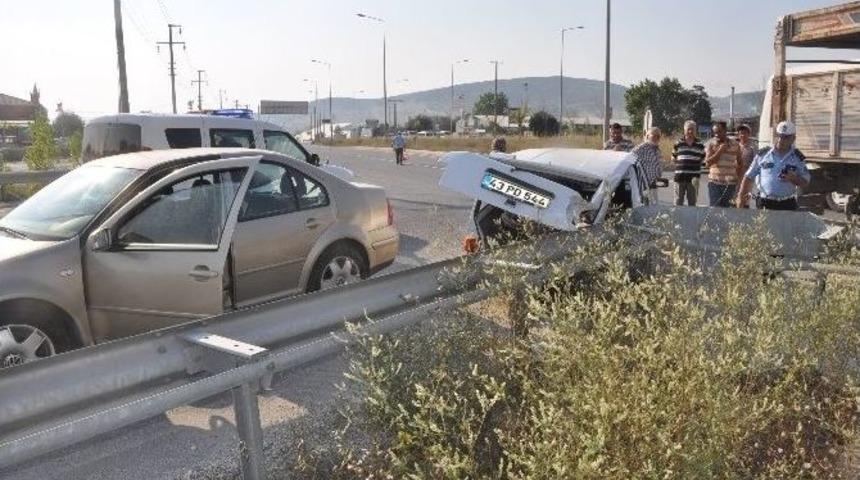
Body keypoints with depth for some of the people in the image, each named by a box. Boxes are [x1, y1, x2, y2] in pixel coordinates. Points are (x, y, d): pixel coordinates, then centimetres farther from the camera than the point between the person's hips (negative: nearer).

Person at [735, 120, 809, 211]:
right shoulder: (763, 154, 4)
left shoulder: (798, 158, 6)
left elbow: (805, 182, 8)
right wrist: (741, 197, -1)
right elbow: (749, 177, 6)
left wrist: (793, 178, -14)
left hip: (787, 205, 1)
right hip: (764, 204, -1)